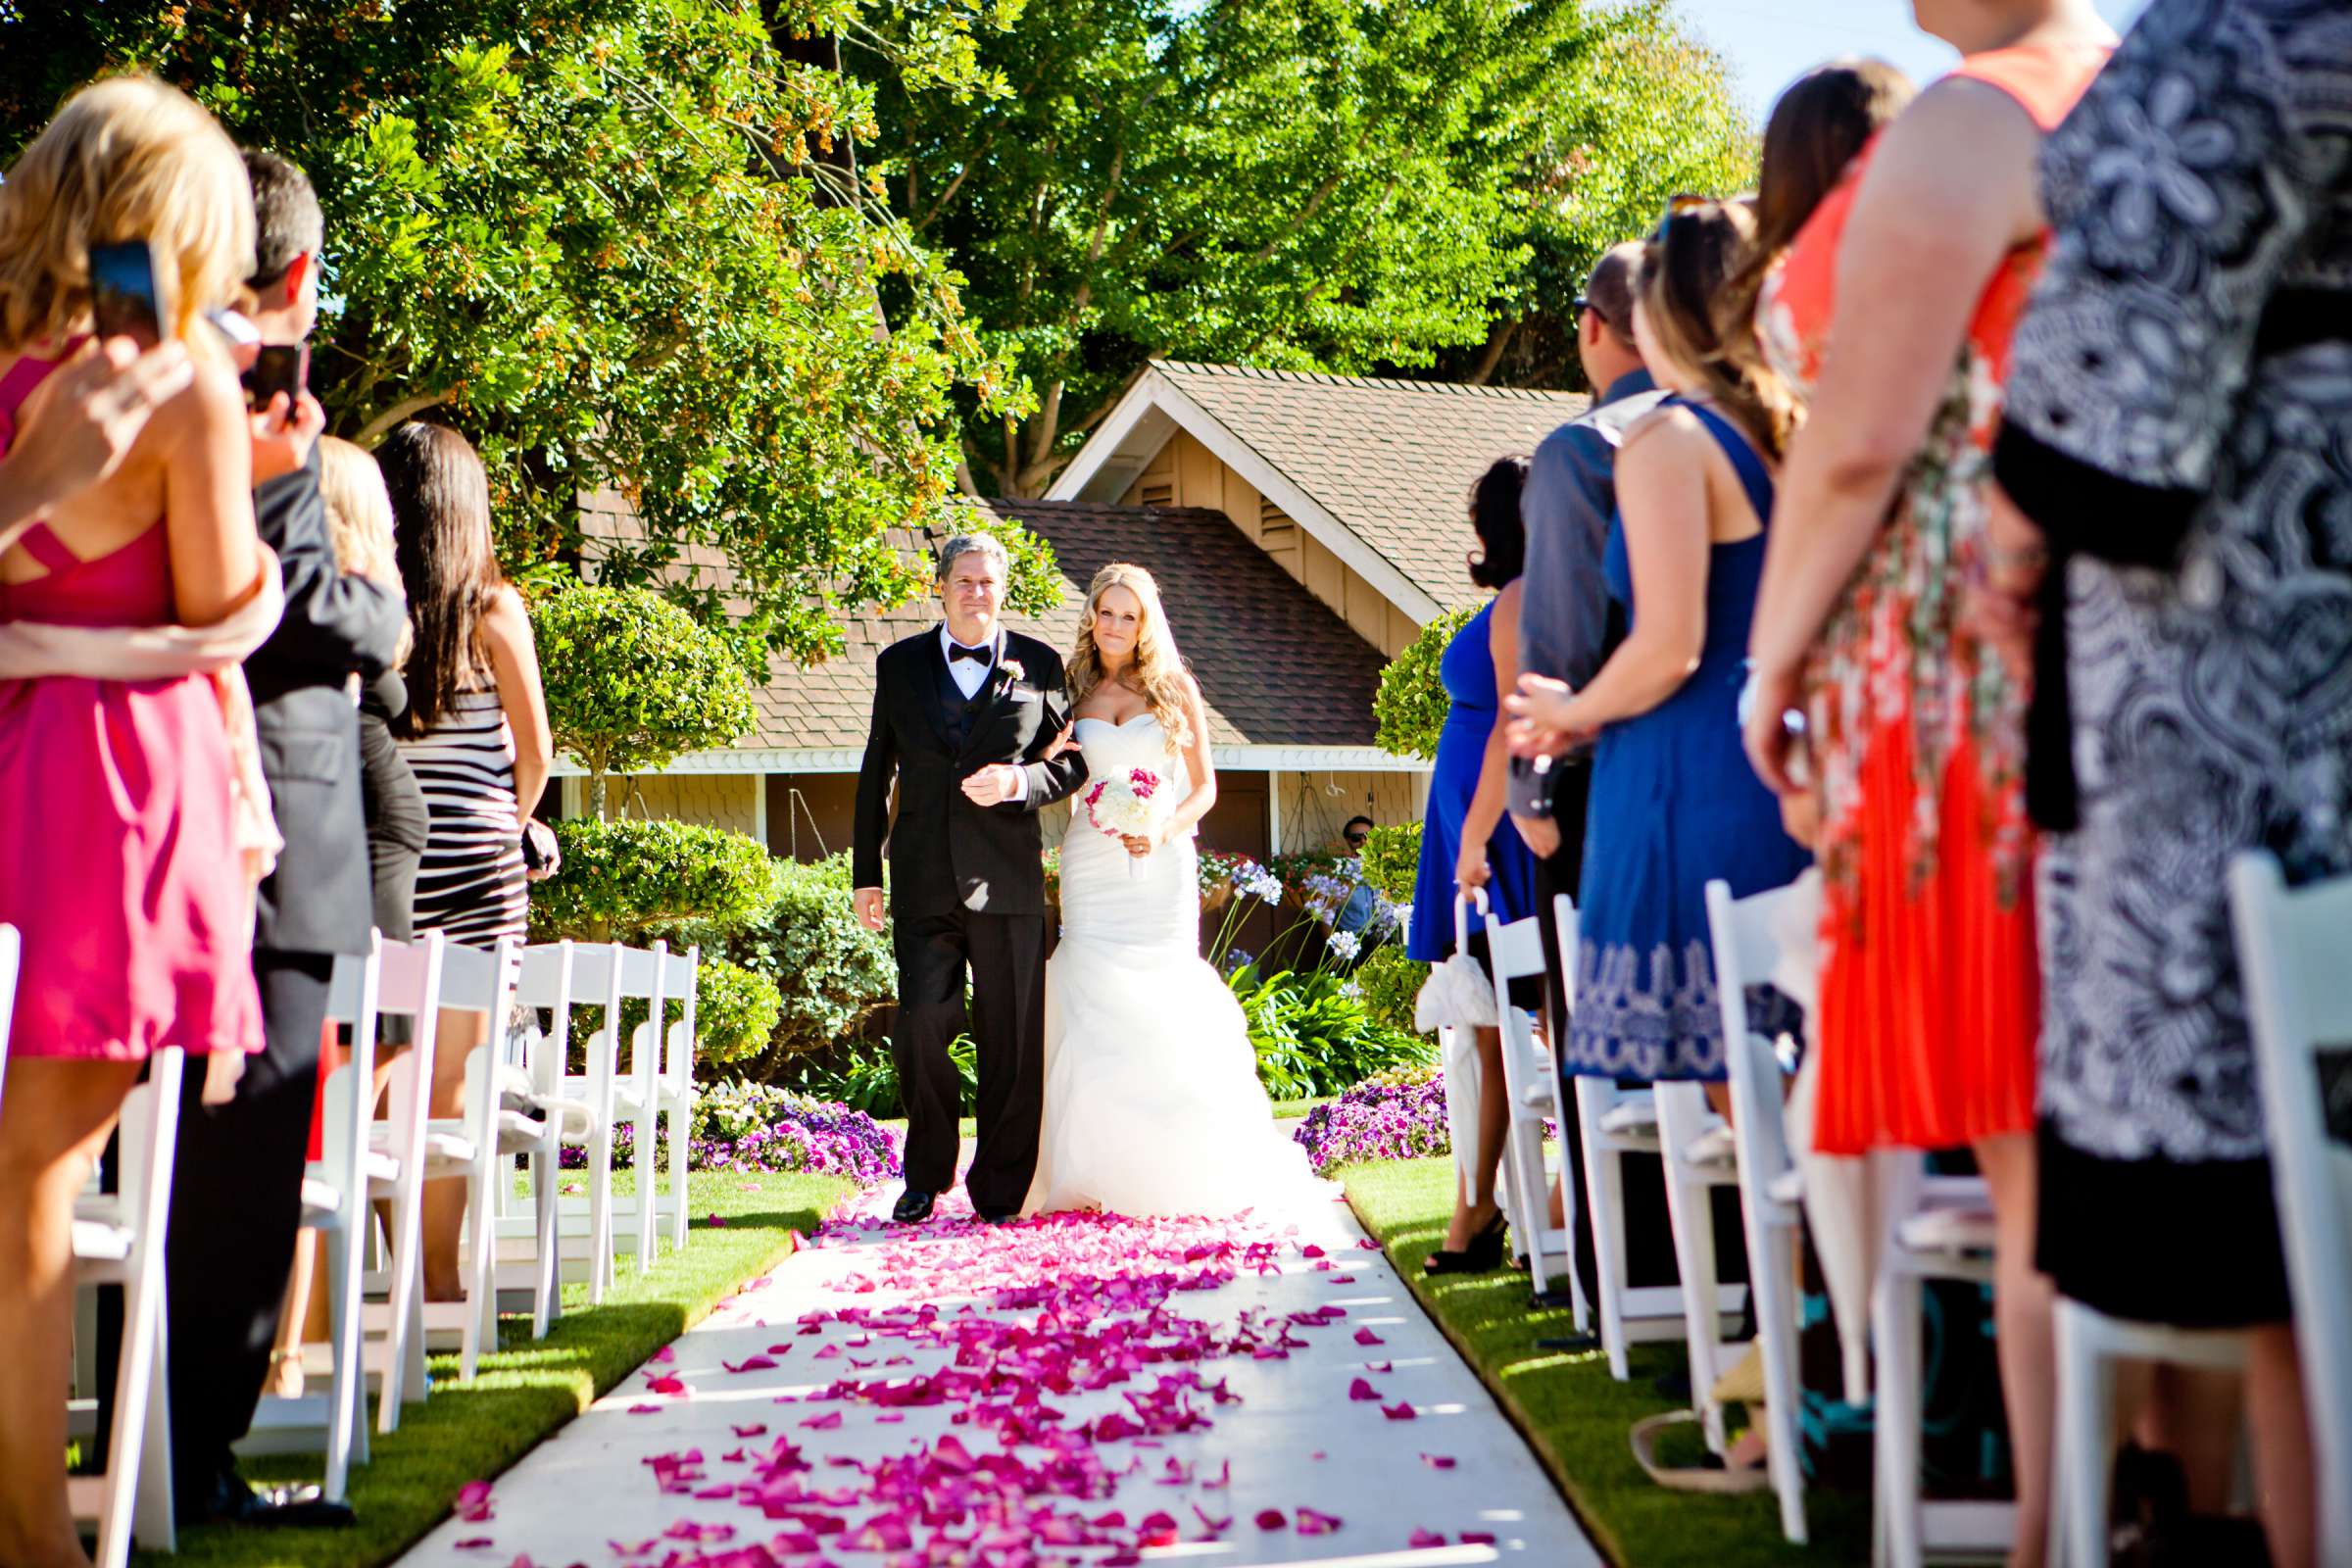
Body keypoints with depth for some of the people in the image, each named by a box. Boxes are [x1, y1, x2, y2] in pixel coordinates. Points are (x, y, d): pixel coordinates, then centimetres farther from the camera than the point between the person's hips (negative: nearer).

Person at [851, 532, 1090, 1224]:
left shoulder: (1038, 664, 8)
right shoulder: (899, 663, 12)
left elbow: (1072, 762, 9)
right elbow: (876, 772, 15)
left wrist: (1021, 782, -12)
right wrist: (866, 871, 11)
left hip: (1007, 877, 0)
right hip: (923, 880, 1)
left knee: (1012, 1038, 2)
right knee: (922, 1025, -7)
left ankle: (1001, 1188, 14)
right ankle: (925, 1177, 12)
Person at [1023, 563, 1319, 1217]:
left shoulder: (1176, 688, 7)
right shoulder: (1073, 692, 10)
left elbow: (1204, 786, 7)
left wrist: (1162, 831, -10)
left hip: (1161, 864, -1)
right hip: (1091, 864, 1)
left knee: (1164, 1008, -2)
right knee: (1095, 1005, -7)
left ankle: (1184, 1170, 12)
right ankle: (1094, 1176, -3)